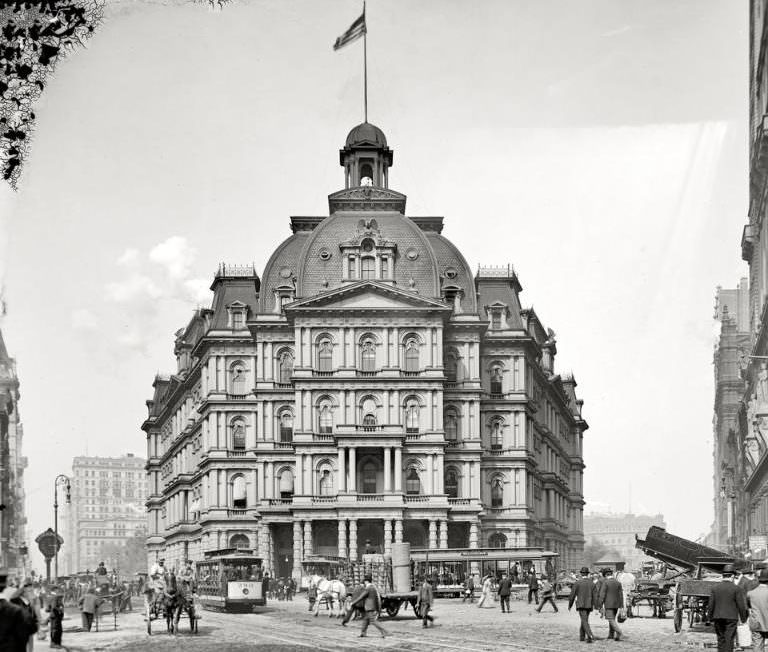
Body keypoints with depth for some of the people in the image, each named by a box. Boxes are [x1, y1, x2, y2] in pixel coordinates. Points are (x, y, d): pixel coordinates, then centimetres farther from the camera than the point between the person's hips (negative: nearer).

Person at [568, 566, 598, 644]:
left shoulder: (578, 583, -7)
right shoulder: (592, 583, 2)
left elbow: (572, 595, -3)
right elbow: (595, 596, -1)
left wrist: (570, 605, 10)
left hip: (581, 605, -4)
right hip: (589, 605, 4)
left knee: (585, 621, -9)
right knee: (583, 620, 21)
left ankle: (590, 636, -27)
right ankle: (582, 636, 26)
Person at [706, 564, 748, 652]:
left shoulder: (715, 588, 3)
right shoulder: (736, 588, -8)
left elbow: (711, 604, 5)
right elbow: (741, 605, -6)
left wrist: (709, 617, 14)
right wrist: (743, 618, 6)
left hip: (718, 618, 4)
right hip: (731, 618, -4)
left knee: (721, 639, 14)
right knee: (729, 640, -3)